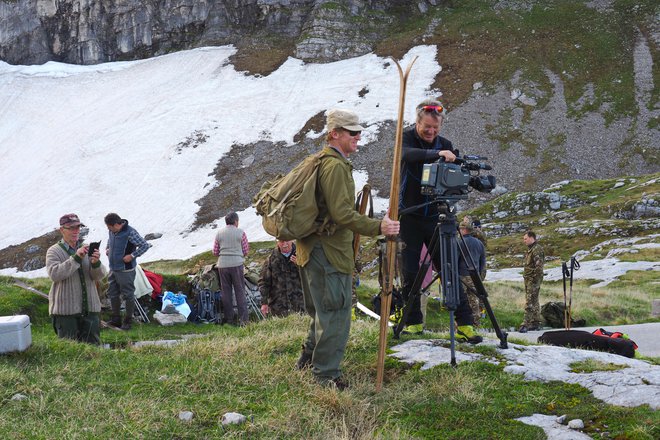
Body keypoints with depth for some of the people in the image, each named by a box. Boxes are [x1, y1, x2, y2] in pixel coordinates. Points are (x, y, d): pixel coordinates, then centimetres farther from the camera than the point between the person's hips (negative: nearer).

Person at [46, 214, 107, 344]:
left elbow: (99, 276, 3)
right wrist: (76, 258, -24)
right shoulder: (54, 251, 1)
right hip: (65, 310, -4)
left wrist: (96, 263, -19)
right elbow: (54, 274, -17)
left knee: (93, 345, 8)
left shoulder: (86, 249, 12)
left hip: (89, 309, 4)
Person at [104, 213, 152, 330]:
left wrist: (132, 256, -20)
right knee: (112, 294, 14)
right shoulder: (111, 232, 5)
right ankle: (116, 319, 27)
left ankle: (128, 321, 12)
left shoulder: (130, 233, -18)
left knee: (128, 295, 1)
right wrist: (107, 248, 9)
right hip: (113, 269, 8)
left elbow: (145, 245, -17)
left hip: (125, 270, -8)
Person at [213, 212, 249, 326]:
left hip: (222, 265, 2)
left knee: (226, 292, 9)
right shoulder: (240, 232, -2)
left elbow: (215, 252, 6)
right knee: (240, 291, 3)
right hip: (237, 264, -2)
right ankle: (243, 319, -2)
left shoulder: (219, 233, 4)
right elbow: (246, 250, 2)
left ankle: (229, 318, 10)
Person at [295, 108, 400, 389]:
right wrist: (377, 227, -25)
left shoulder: (326, 162, 18)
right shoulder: (335, 165, -17)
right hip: (328, 251, -11)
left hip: (316, 248, 11)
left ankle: (310, 358, 34)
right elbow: (341, 213, -25)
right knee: (336, 312, -4)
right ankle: (326, 372, 4)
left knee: (325, 310, 22)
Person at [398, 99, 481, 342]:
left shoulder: (444, 144, 5)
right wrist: (437, 154, -44)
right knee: (410, 272, 1)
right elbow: (409, 154, -29)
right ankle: (413, 322, 14)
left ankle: (464, 324, -1)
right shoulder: (406, 138, -5)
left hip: (435, 216, 2)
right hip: (410, 216, -2)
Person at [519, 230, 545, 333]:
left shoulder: (537, 249, -14)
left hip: (533, 280, -11)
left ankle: (526, 324, -15)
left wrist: (535, 279, -22)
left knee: (530, 303, -12)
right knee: (534, 302, 14)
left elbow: (539, 266, -21)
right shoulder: (530, 249, 18)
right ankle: (536, 323, 21)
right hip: (528, 279, 11)